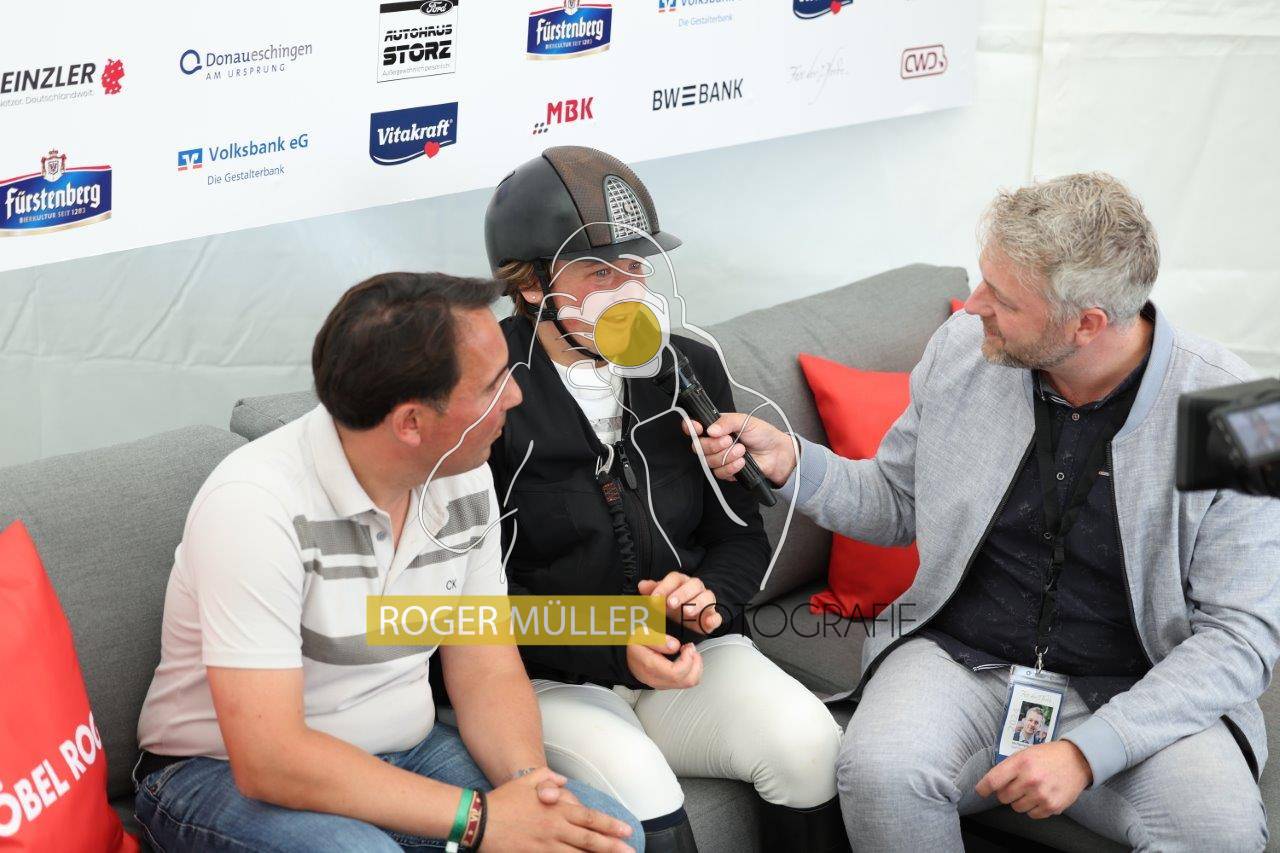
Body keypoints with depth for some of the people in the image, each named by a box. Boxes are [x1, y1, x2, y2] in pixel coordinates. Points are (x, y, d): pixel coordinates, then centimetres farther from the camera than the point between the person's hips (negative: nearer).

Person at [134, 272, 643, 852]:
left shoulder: (464, 477, -3)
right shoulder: (255, 504, -26)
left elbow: (486, 669, 2)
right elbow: (268, 759, -30)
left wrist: (528, 781, -20)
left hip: (402, 751, 6)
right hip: (224, 775, -5)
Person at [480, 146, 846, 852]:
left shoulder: (690, 370, 7)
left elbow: (742, 535, 14)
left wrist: (708, 596, -9)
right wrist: (613, 655, -20)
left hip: (689, 654, 5)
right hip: (549, 679, -4)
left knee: (808, 743, -21)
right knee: (640, 793, -32)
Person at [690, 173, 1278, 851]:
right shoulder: (959, 348, -2)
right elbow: (896, 504, 14)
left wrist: (1088, 751, -23)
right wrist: (786, 461, -5)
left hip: (1135, 691, -2)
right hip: (961, 659, 2)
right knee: (879, 772, -29)